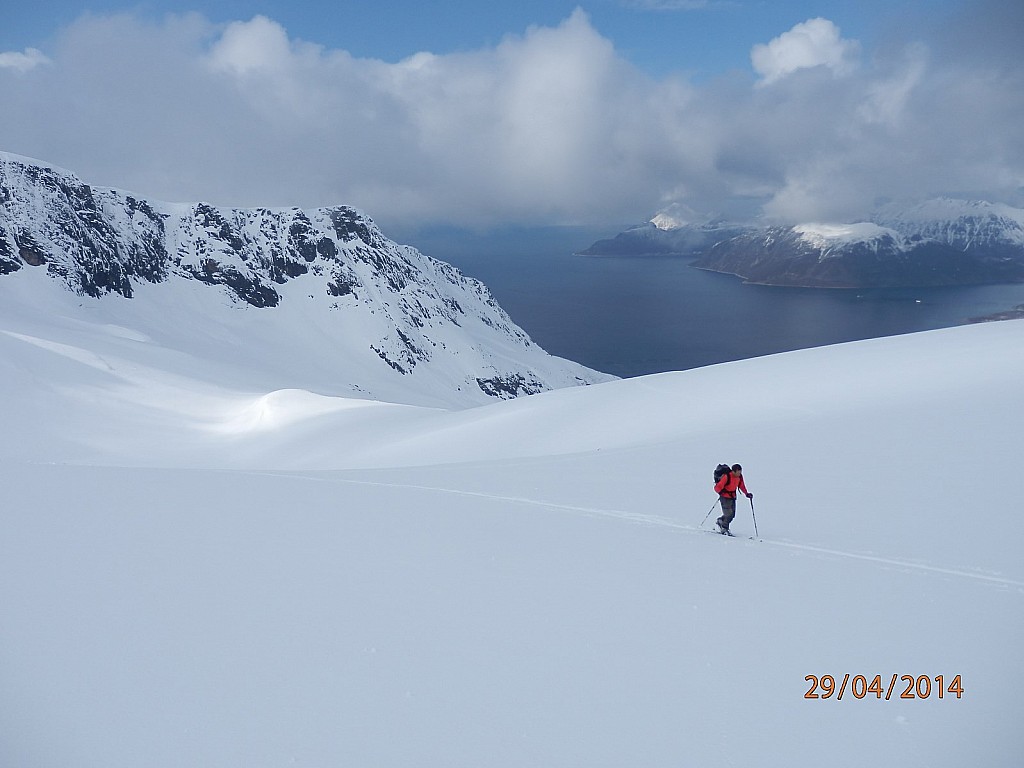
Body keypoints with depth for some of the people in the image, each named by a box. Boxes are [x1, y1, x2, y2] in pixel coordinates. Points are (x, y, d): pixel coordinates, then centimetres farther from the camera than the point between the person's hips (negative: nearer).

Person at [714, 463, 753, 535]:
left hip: (732, 497, 7)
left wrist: (746, 493, 10)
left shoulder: (739, 477, -4)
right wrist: (721, 492, -39)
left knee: (732, 514, 6)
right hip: (725, 497, -7)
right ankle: (724, 529, 7)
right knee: (729, 514, -12)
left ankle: (720, 521, 30)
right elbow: (717, 487, -23)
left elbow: (742, 485, 17)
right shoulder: (726, 477, -24)